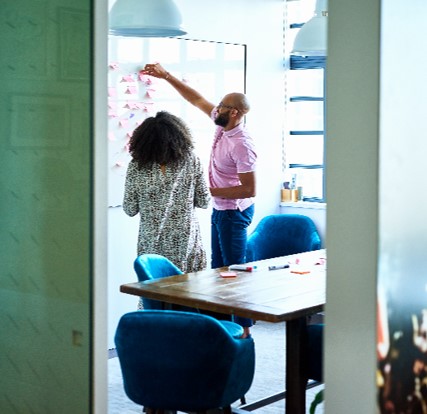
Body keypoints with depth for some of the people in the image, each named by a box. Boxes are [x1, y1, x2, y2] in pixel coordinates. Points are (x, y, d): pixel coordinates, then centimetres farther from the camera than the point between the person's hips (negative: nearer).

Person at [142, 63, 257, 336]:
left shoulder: (242, 145, -26)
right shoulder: (223, 126, 0)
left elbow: (249, 190, -26)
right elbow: (196, 99, 11)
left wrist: (210, 191, -21)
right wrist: (166, 76, 10)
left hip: (233, 212, -10)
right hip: (221, 210, 10)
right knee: (219, 269, 15)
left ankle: (244, 330, 4)